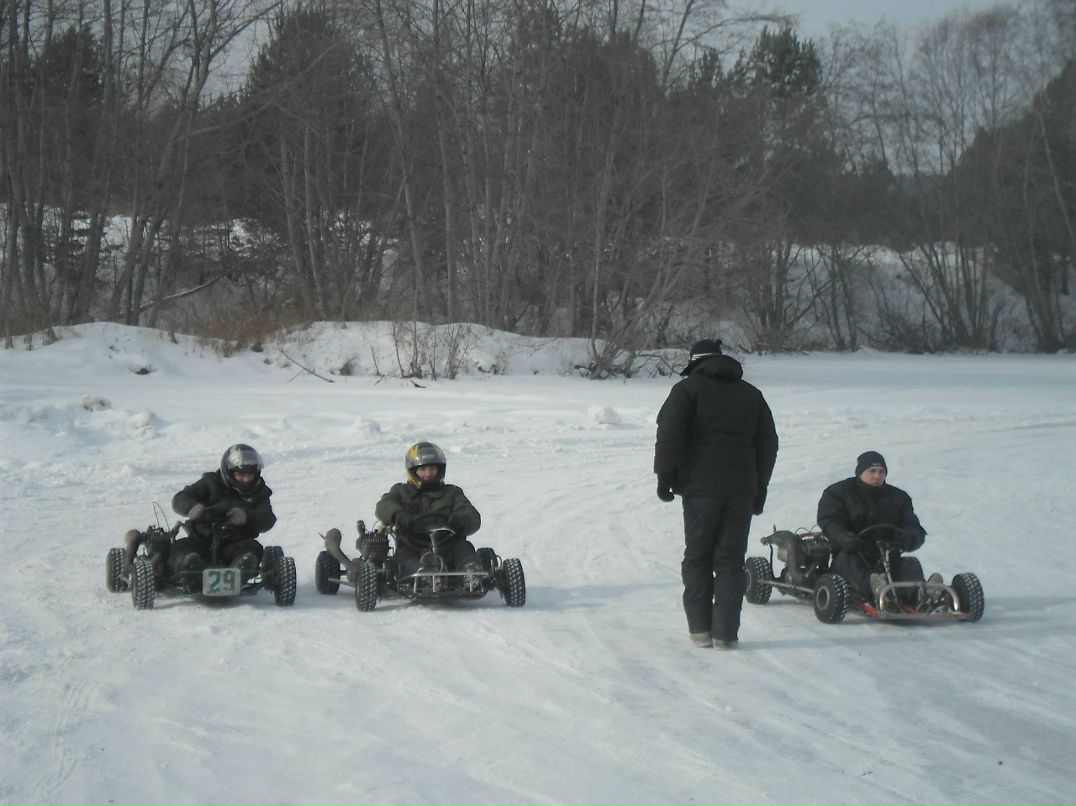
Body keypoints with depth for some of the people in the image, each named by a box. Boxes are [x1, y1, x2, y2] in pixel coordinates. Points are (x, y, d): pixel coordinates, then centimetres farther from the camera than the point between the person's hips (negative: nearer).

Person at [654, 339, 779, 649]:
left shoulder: (688, 389, 2)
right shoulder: (751, 394, 17)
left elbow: (669, 434, -10)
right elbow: (768, 443, 19)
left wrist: (665, 475, -6)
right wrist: (760, 489, 22)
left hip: (700, 487, -3)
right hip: (742, 490, 3)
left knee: (697, 558, 5)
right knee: (731, 560, 4)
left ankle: (700, 628, 1)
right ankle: (725, 631, -1)